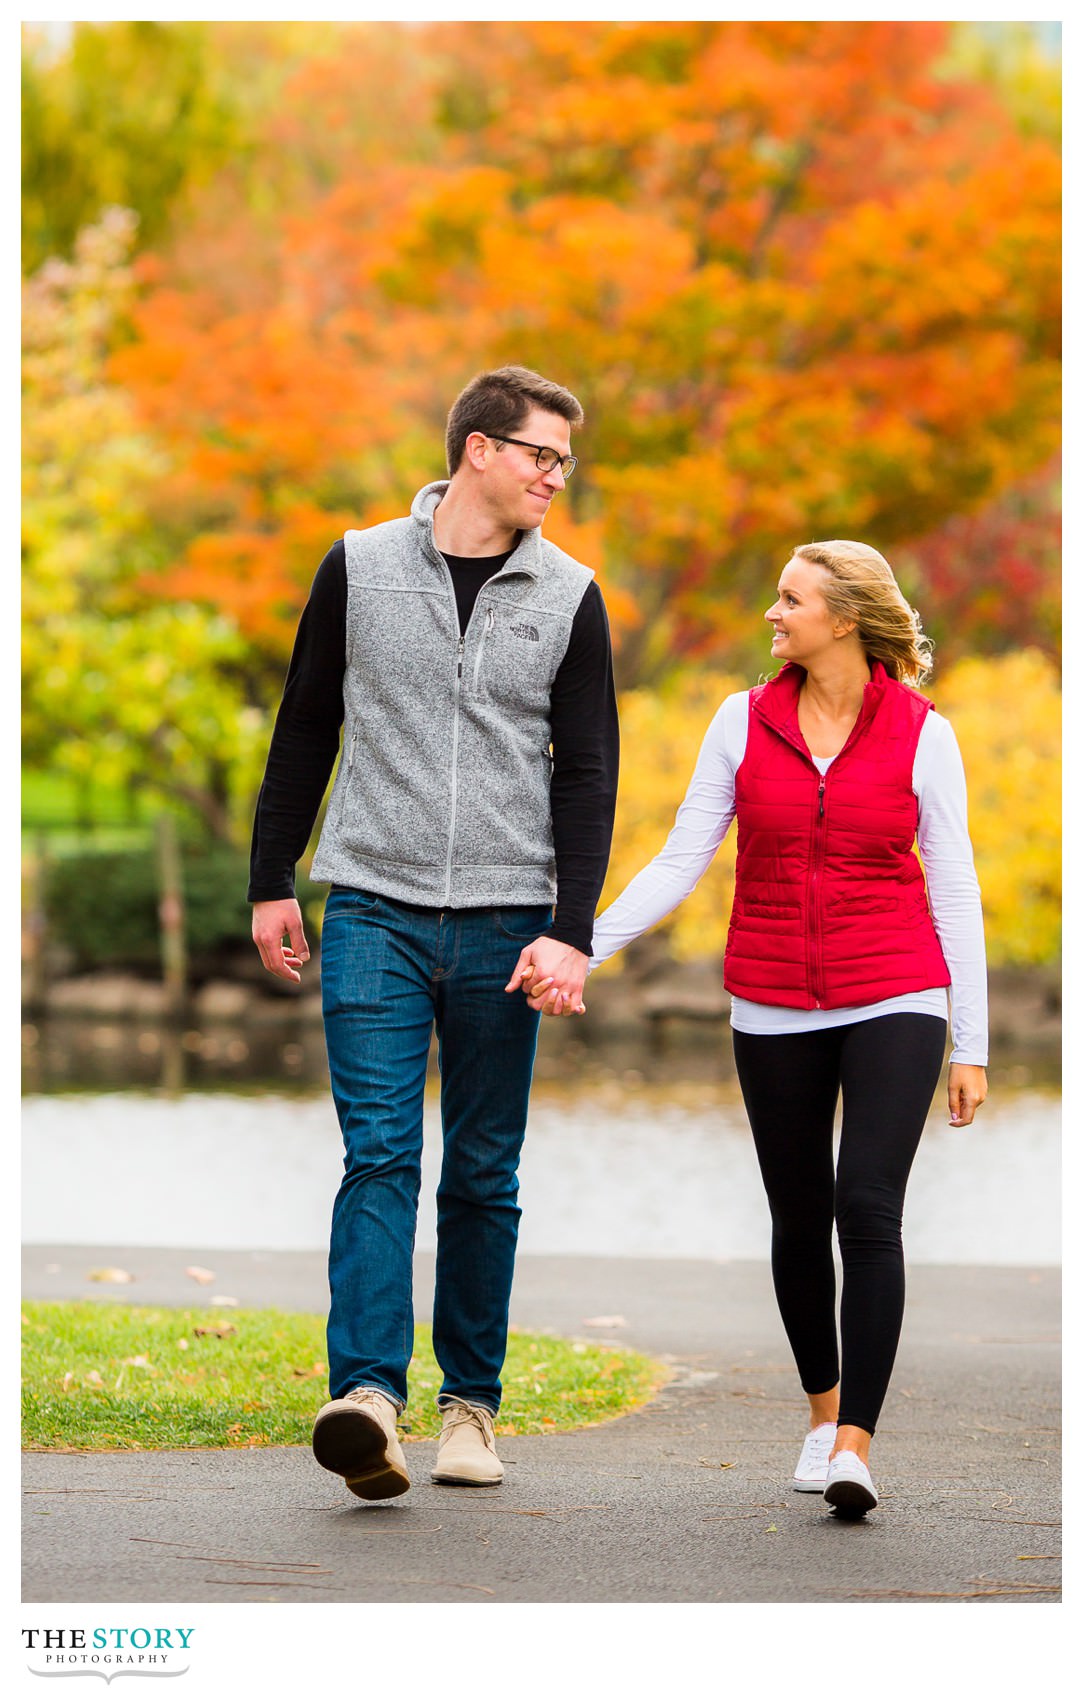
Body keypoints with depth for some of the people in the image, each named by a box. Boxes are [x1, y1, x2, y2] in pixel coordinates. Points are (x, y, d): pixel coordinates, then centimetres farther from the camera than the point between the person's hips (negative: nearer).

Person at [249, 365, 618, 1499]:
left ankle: (470, 1403, 14)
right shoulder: (359, 567, 5)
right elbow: (305, 731, 12)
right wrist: (271, 883, 10)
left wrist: (570, 931, -7)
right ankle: (365, 1398, -22)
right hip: (375, 910, -1)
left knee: (483, 1173, 5)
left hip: (503, 925, 1)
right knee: (379, 1152, -12)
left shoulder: (569, 598, 6)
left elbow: (586, 773, 2)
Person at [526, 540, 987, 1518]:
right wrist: (580, 951, -9)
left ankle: (854, 1451, -17)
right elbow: (681, 862, 2)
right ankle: (824, 1410, 32)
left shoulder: (921, 734, -4)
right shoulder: (745, 723, 2)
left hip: (892, 1001, -3)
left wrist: (971, 1048, -1)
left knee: (868, 1211, -16)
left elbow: (955, 892, -1)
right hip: (776, 1007, 3)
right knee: (799, 1222, 10)